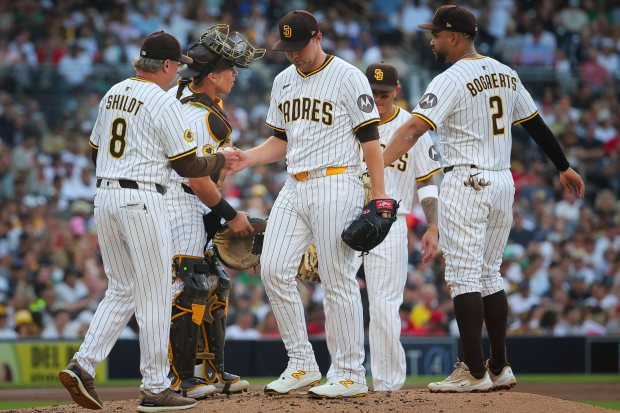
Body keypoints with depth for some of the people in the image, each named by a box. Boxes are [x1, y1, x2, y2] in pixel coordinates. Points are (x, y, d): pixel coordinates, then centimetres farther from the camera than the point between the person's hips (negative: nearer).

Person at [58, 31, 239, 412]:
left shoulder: (113, 94, 12)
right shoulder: (164, 102, -10)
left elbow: (96, 151, 19)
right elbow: (188, 166, -7)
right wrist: (221, 159, 10)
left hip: (105, 195, 8)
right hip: (143, 200, -8)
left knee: (122, 291, 15)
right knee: (155, 295, 0)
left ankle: (83, 365, 0)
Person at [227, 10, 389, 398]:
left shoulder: (348, 77, -6)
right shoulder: (284, 81, 14)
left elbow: (370, 139, -8)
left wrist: (380, 198, -13)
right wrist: (247, 158, 2)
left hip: (336, 187, -7)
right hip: (294, 188, 7)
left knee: (339, 280, -6)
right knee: (274, 270, -1)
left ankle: (350, 374, 0)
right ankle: (302, 365, 8)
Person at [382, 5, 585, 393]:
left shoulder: (451, 81, -13)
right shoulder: (506, 74, 10)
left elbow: (414, 129, -23)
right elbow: (537, 124, 16)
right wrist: (565, 167, 26)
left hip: (466, 184, -8)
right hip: (503, 183, 8)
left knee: (463, 277, -5)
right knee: (489, 275, 15)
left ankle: (474, 373, -8)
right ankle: (500, 369, 14)